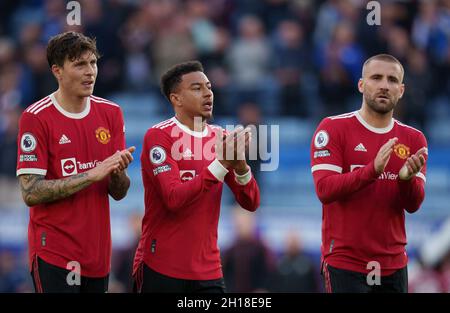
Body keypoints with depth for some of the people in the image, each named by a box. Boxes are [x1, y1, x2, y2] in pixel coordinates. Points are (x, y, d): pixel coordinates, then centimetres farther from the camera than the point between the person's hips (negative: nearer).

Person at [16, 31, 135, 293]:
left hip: (99, 252, 5)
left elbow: (119, 193, 8)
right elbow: (31, 193, -16)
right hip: (54, 252, -5)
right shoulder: (36, 117, -10)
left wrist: (118, 173, -15)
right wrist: (92, 174, -20)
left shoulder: (111, 113, 6)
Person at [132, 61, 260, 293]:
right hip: (161, 270, -5)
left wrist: (240, 164, -14)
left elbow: (251, 203, 4)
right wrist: (222, 164, -24)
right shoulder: (158, 136, -7)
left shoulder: (220, 138, 9)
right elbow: (174, 199, -19)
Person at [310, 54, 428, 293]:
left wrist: (407, 179, -21)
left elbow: (413, 205, 0)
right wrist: (373, 170, -28)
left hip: (394, 265, 5)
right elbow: (324, 190, -15)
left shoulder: (414, 139, 8)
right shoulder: (333, 128, -4)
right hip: (345, 264, -4)